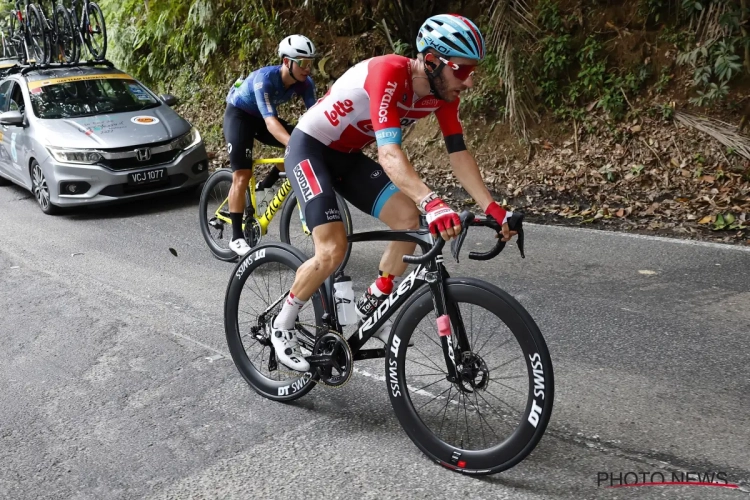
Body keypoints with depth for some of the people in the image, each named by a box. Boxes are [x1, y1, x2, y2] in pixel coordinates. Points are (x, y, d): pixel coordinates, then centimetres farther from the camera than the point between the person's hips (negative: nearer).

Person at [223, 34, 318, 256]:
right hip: (239, 114, -6)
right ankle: (237, 237, -6)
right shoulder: (264, 78, -36)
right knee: (242, 176, -14)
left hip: (262, 117, 6)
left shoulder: (305, 83, -20)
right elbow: (271, 122, -46)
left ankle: (268, 183, 6)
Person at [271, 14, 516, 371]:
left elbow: (458, 152, -10)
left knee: (410, 219, -8)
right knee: (333, 250, -20)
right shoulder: (388, 74, -33)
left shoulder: (443, 91, -10)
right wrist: (432, 203, -58)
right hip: (308, 148, -7)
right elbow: (389, 152, -43)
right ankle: (281, 325, 4)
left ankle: (372, 306, 10)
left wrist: (492, 208, -21)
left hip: (348, 155, 7)